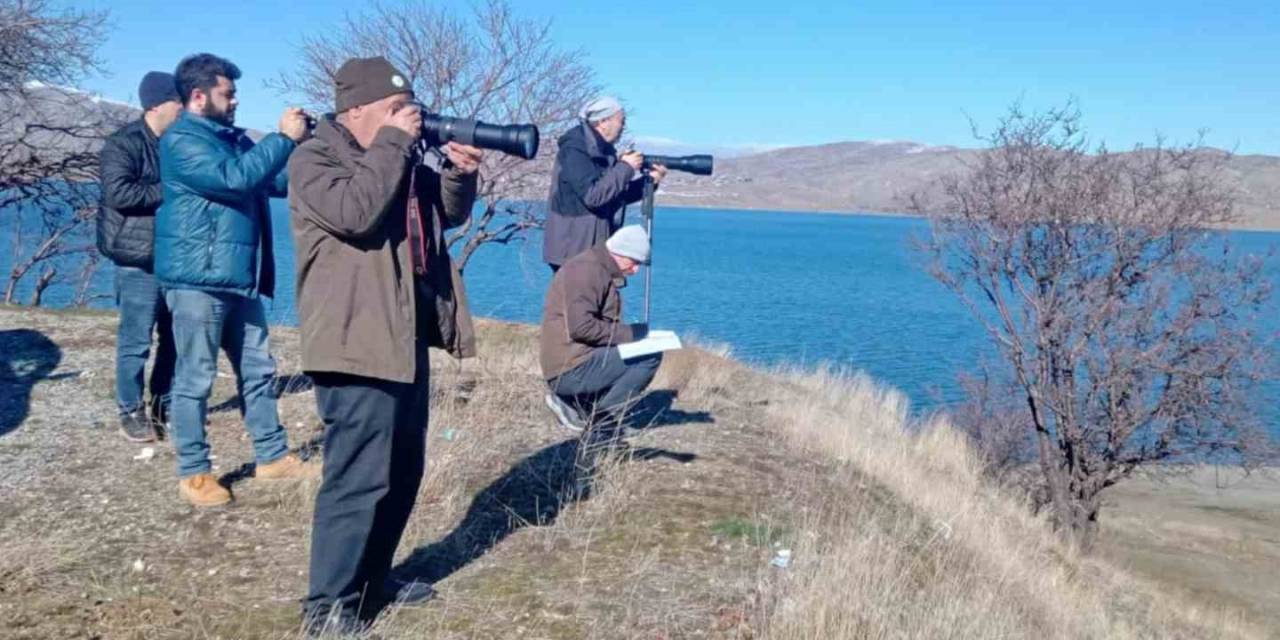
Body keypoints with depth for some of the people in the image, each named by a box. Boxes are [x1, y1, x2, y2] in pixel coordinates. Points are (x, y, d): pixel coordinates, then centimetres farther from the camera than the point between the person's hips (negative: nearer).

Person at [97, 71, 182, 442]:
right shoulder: (123, 144, -9)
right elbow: (118, 192, -22)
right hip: (139, 259, -7)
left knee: (174, 335, 12)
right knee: (136, 340, -3)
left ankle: (164, 404, 24)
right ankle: (131, 412, 8)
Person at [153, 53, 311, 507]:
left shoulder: (233, 138, 16)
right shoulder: (181, 141, -11)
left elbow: (278, 181, 18)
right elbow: (235, 179, -25)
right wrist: (284, 138, -18)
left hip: (238, 278, 9)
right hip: (197, 280, -9)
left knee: (257, 370, 13)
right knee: (196, 378, -1)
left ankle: (272, 456, 22)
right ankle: (193, 472, 9)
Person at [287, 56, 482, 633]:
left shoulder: (404, 158, 17)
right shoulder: (315, 159, -8)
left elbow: (449, 215, 22)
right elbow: (355, 212, -26)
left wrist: (460, 172, 2)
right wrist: (394, 143, -18)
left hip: (406, 338, 9)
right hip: (358, 344, -9)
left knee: (403, 471, 16)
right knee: (358, 477, -9)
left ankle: (372, 580, 30)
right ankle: (328, 606, 2)